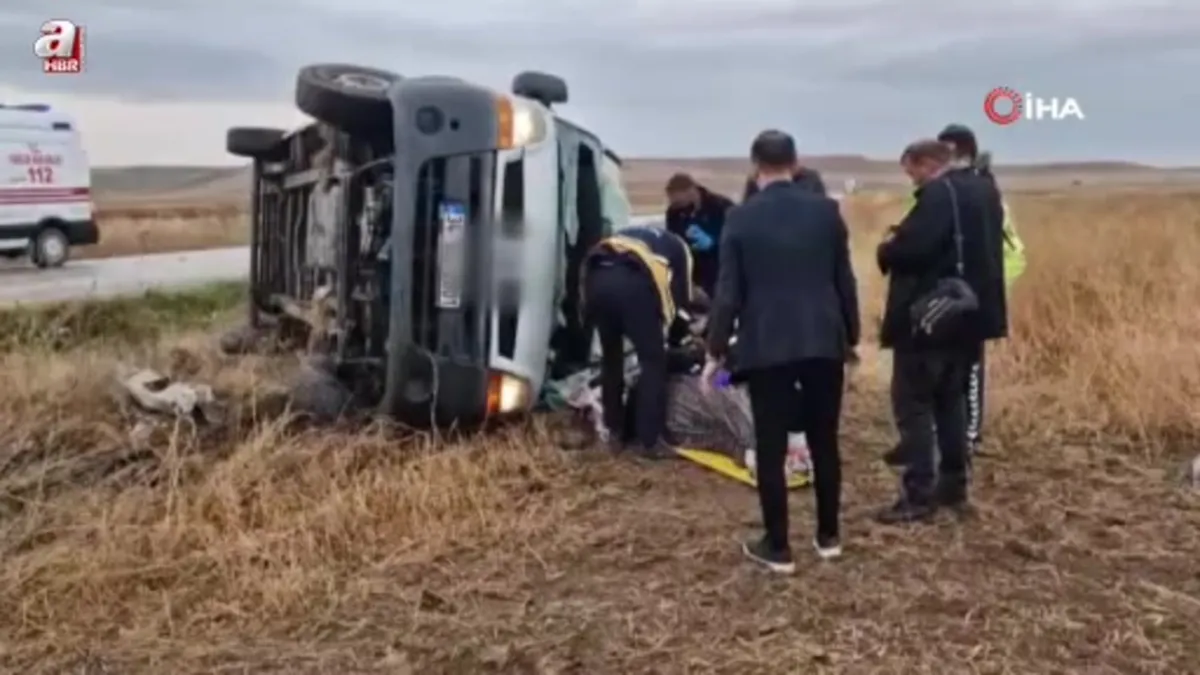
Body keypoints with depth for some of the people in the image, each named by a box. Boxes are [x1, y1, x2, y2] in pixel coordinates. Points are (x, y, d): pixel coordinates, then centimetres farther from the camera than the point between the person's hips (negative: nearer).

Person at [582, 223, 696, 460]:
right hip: (632, 281, -5)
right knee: (653, 361, 9)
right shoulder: (678, 247, 31)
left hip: (596, 277, 5)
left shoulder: (630, 235, 43)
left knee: (611, 357, 22)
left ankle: (615, 432, 29)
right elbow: (681, 296, 24)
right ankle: (649, 441, 9)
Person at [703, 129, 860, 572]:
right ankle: (828, 536, 24)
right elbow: (844, 280, 6)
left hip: (766, 346, -3)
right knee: (824, 442, 14)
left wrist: (716, 350, 2)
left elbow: (728, 291, -5)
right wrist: (851, 335, 17)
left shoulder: (741, 217, -4)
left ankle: (777, 547, 8)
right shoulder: (826, 210, 3)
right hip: (823, 342, 3)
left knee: (771, 448, 4)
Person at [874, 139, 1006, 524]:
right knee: (950, 399, 18)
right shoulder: (981, 191, 13)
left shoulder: (938, 195, -17)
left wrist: (887, 249, -6)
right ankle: (954, 486, 22)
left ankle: (918, 495, -3)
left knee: (913, 402, -3)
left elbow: (912, 248, -29)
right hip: (968, 312, 10)